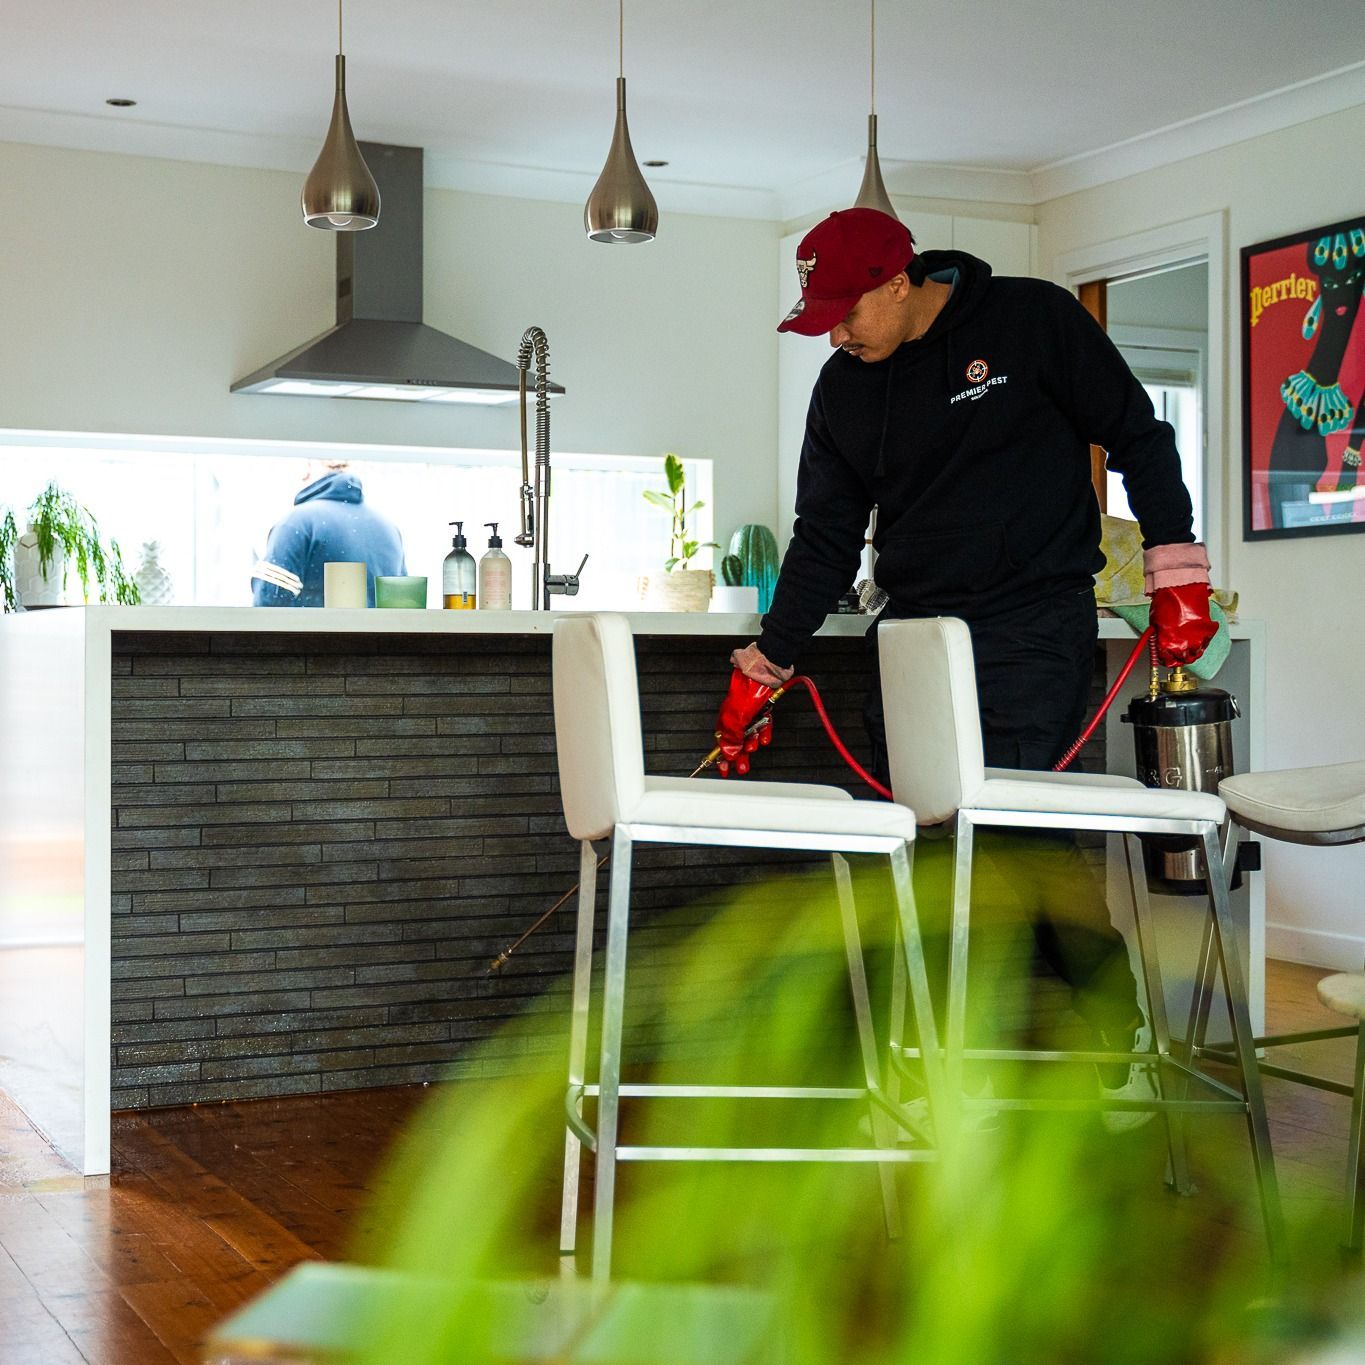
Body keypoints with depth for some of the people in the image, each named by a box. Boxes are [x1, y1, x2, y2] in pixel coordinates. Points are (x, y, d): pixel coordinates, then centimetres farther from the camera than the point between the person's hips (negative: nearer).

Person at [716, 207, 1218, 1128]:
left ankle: (1118, 1046, 6)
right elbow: (826, 540, 12)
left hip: (1037, 628, -5)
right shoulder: (845, 387, 8)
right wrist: (766, 664, 7)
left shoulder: (1032, 319, -5)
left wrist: (1176, 570, -5)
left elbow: (1138, 437, 0)